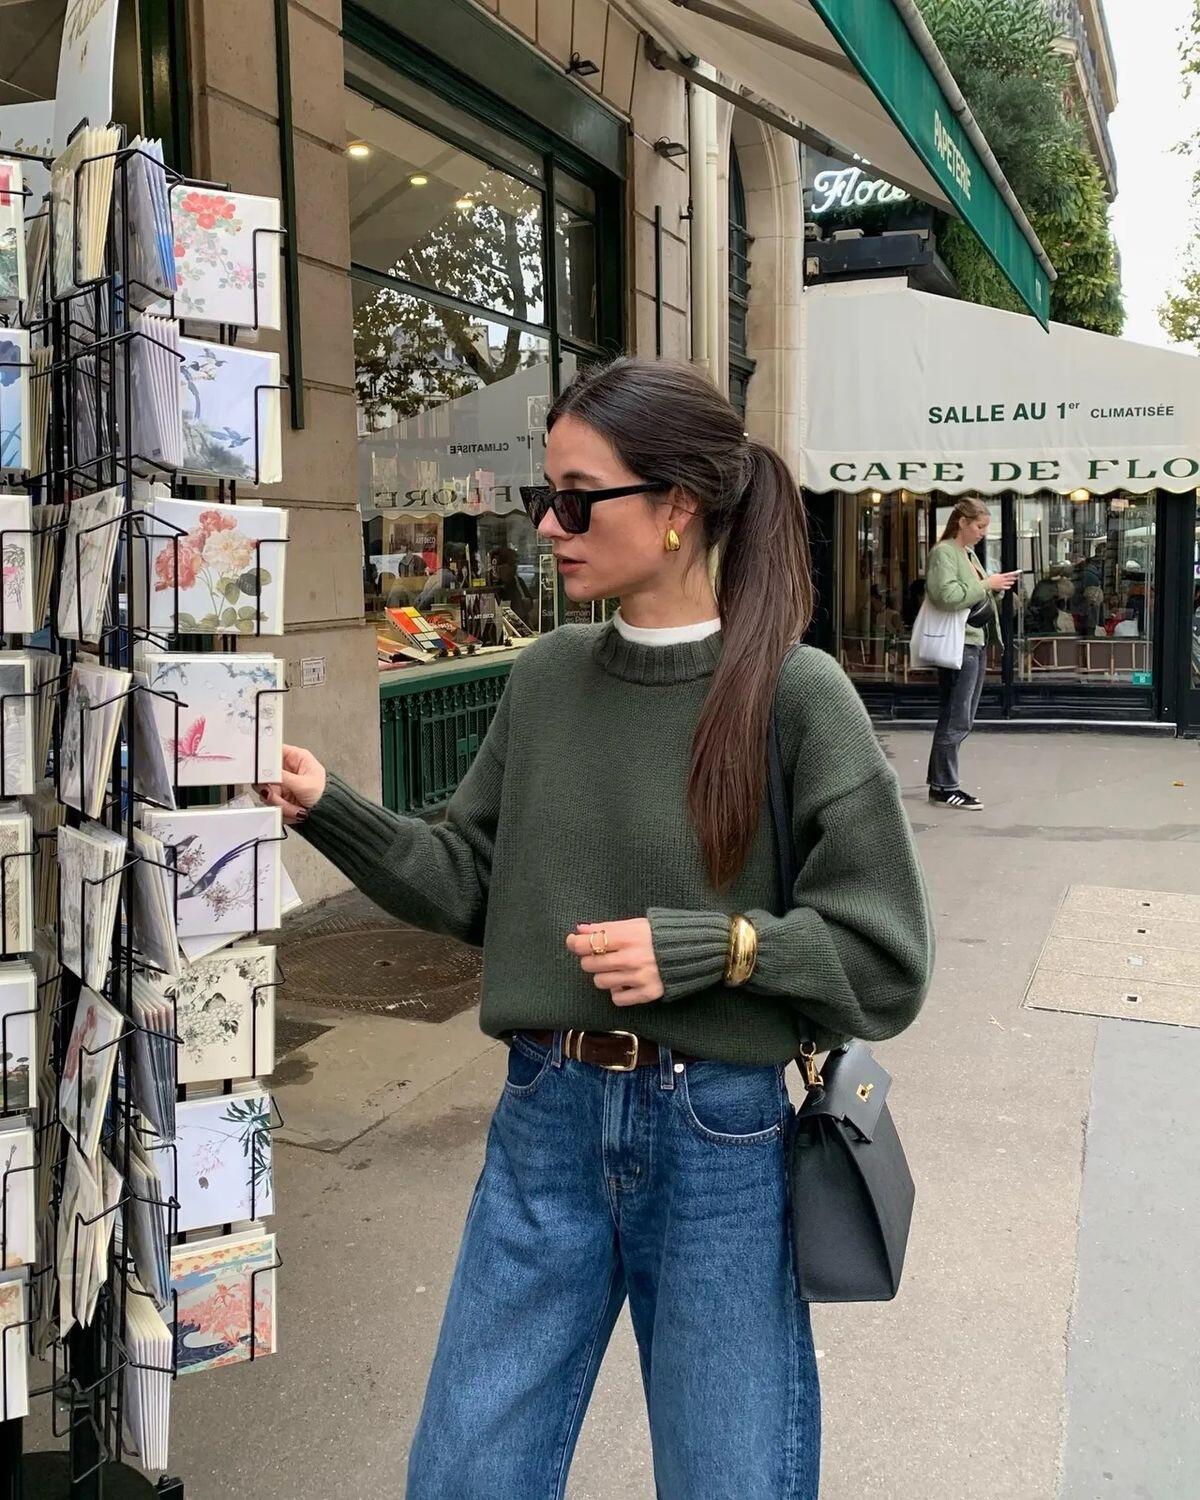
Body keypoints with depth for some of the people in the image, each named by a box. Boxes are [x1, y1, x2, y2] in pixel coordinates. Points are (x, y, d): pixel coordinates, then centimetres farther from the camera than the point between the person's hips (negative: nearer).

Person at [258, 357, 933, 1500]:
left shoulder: (794, 694, -13)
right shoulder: (548, 677, 2)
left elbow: (882, 959, -10)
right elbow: (470, 883, 7)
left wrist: (708, 946, -21)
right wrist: (330, 811, -4)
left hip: (717, 1136, -4)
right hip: (545, 1119, 4)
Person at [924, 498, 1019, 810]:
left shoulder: (969, 553, 18)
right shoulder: (943, 552, -11)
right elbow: (947, 594, -24)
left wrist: (996, 586, 7)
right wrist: (987, 583, -18)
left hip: (977, 643, 10)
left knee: (962, 720, 13)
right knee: (955, 720, -6)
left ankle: (939, 779, 21)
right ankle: (944, 786, 1)